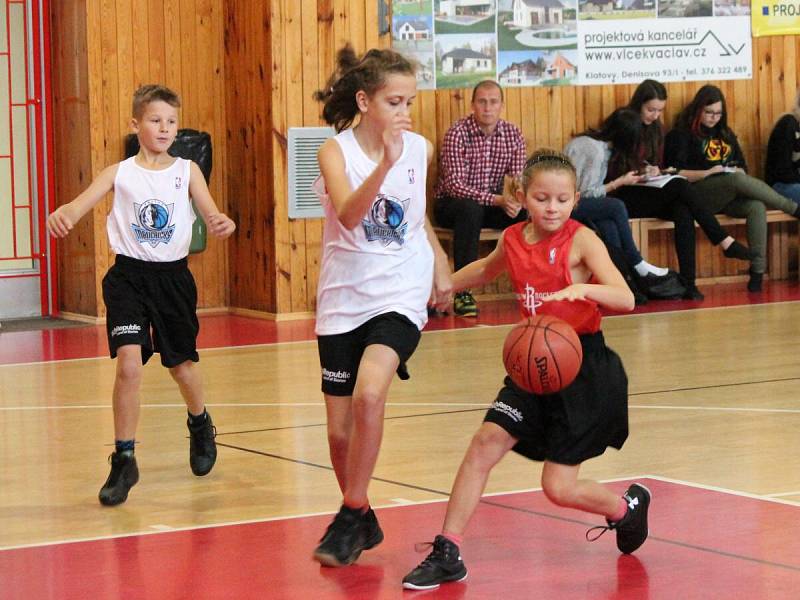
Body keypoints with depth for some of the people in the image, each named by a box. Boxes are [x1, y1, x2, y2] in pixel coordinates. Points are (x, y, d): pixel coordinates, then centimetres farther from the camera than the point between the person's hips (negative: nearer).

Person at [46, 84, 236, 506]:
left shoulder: (187, 171, 2)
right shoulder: (119, 173, -2)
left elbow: (211, 214, -7)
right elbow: (80, 204, -16)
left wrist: (222, 223, -33)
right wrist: (60, 214, -41)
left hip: (173, 277, 2)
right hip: (129, 276, -2)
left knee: (182, 365, 16)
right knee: (129, 364, -17)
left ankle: (200, 424, 49)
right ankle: (124, 460, -5)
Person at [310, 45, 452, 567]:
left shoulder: (420, 149, 1)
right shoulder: (336, 151, -8)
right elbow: (348, 215, -28)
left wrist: (439, 264, 11)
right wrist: (385, 163, -41)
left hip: (400, 295, 0)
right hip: (344, 301, 0)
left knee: (369, 394, -27)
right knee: (340, 432, 5)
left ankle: (350, 518, -11)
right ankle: (362, 523, 31)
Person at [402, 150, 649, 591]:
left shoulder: (581, 240, -13)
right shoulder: (513, 240, 3)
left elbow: (625, 298, -26)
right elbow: (487, 270, 28)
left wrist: (582, 288, -43)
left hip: (585, 367, -5)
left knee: (559, 487, -5)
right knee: (486, 442, -10)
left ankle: (628, 507, 28)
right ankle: (448, 554, -2)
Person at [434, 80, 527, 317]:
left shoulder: (513, 134, -2)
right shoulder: (458, 133, -17)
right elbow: (454, 185, -24)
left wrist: (516, 199, -28)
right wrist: (496, 200, -35)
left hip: (493, 203, 4)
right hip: (452, 203, -4)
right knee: (471, 209, -38)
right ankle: (462, 293, -36)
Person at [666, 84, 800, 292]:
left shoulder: (725, 133, 22)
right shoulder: (682, 134, 4)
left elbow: (742, 166, 22)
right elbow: (675, 174, -7)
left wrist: (737, 171, -2)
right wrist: (708, 173, -17)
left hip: (729, 197, 6)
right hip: (697, 194, -6)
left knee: (757, 206, -29)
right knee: (738, 180, -35)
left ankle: (757, 271, -35)